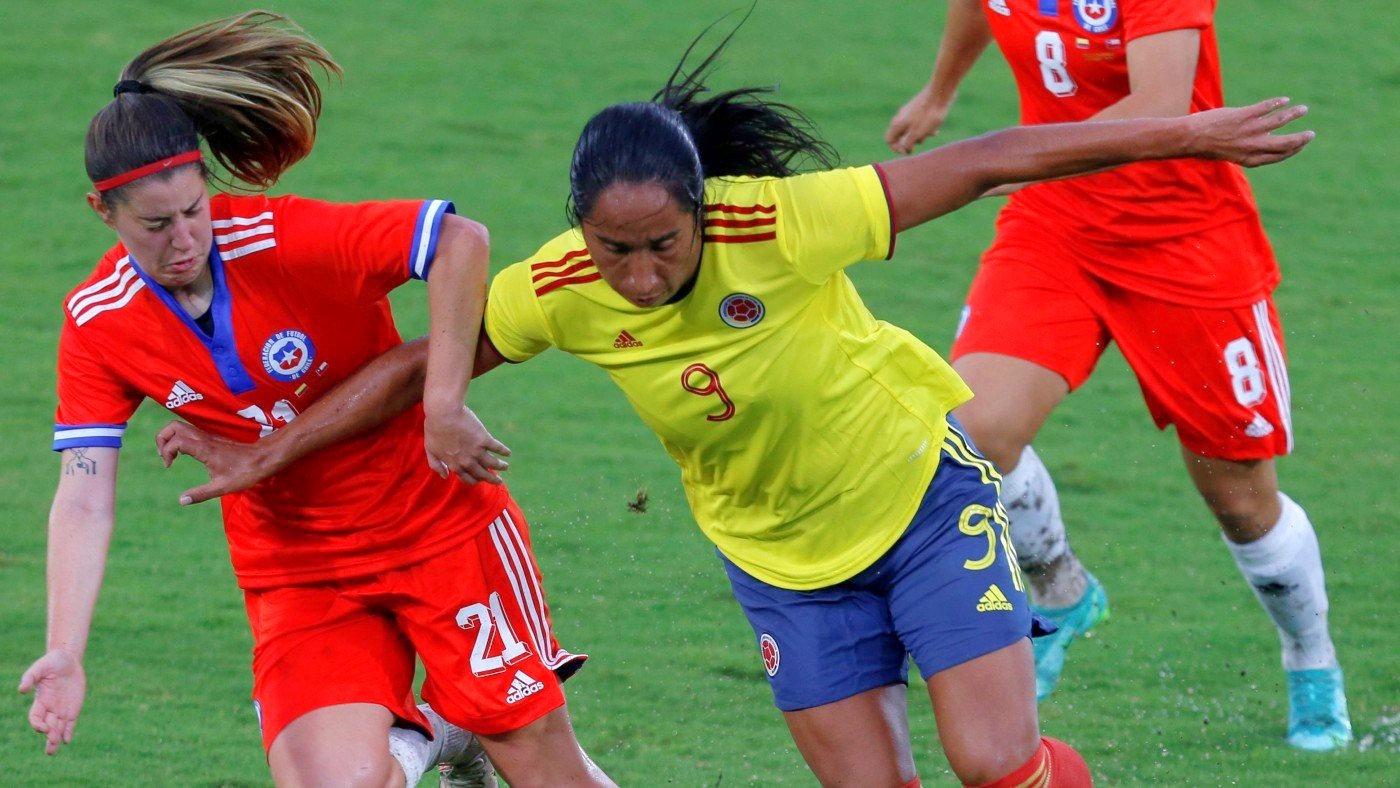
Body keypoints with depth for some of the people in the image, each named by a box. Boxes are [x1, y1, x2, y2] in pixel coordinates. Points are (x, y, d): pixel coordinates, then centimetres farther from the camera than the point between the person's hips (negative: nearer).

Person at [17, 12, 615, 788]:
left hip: (438, 517, -2)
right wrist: (65, 654, -24)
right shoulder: (97, 325, -11)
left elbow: (460, 240, -25)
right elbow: (84, 498, -13)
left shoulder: (286, 240, -21)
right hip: (297, 571, 2)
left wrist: (444, 408, -28)